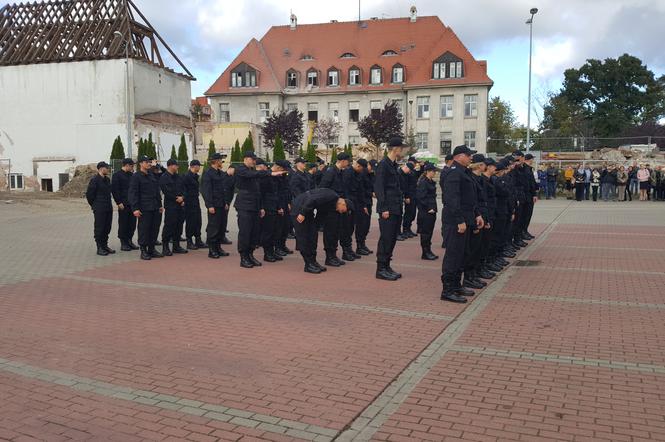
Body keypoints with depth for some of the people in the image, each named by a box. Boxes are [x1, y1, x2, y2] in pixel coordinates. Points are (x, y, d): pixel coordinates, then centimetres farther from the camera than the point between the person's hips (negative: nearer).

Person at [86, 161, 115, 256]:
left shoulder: (107, 180, 12)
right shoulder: (94, 180, -12)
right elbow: (89, 194, -10)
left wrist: (109, 204, 16)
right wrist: (94, 205, -1)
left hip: (108, 208, 8)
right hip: (99, 209, -8)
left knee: (107, 228, 12)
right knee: (99, 228, -2)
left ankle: (105, 246, 21)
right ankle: (99, 248, 4)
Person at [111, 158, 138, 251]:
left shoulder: (131, 175, 15)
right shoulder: (117, 175, -5)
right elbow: (114, 190, -10)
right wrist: (119, 202, -14)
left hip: (132, 204, 6)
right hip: (123, 205, -6)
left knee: (132, 224, 7)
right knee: (123, 224, 0)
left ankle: (129, 241, 18)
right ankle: (123, 243, 7)